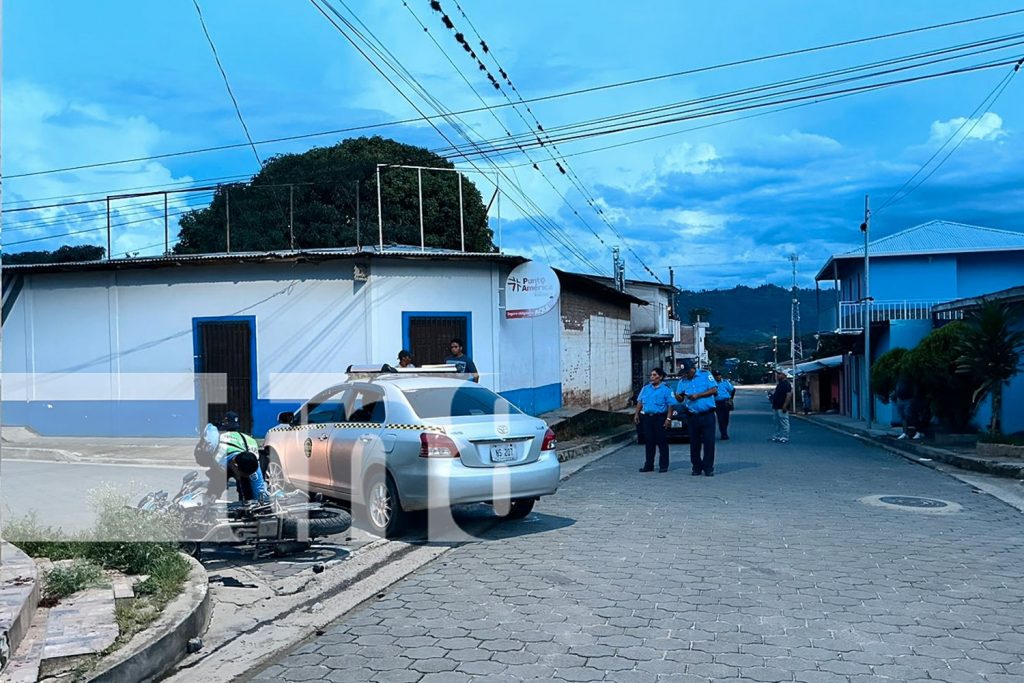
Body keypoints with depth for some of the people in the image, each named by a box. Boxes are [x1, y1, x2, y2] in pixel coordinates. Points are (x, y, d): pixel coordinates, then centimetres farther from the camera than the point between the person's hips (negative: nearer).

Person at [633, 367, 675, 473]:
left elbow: (670, 405, -6)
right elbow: (640, 402, 18)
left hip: (660, 417, -4)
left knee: (662, 442, -1)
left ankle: (663, 466, 5)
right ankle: (648, 465, 13)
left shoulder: (666, 389, -2)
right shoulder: (646, 387, 13)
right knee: (649, 442, 7)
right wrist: (636, 414, 10)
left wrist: (668, 418, -13)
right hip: (647, 417, 4)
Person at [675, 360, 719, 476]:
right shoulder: (683, 381, 12)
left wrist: (698, 395, -13)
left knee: (709, 442, -4)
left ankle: (708, 468, 2)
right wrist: (678, 396, -13)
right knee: (694, 443, 4)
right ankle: (696, 467, 13)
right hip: (692, 416, 3)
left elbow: (714, 390, -6)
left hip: (707, 415, -3)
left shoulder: (705, 375, 1)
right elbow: (680, 398, 12)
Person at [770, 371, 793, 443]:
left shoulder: (786, 384, -13)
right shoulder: (779, 383, 17)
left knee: (784, 423, -5)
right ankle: (777, 436, 21)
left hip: (782, 408, -10)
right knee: (777, 422, 14)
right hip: (776, 407, 10)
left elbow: (789, 395, -20)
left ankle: (785, 437, -2)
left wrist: (785, 406, -25)